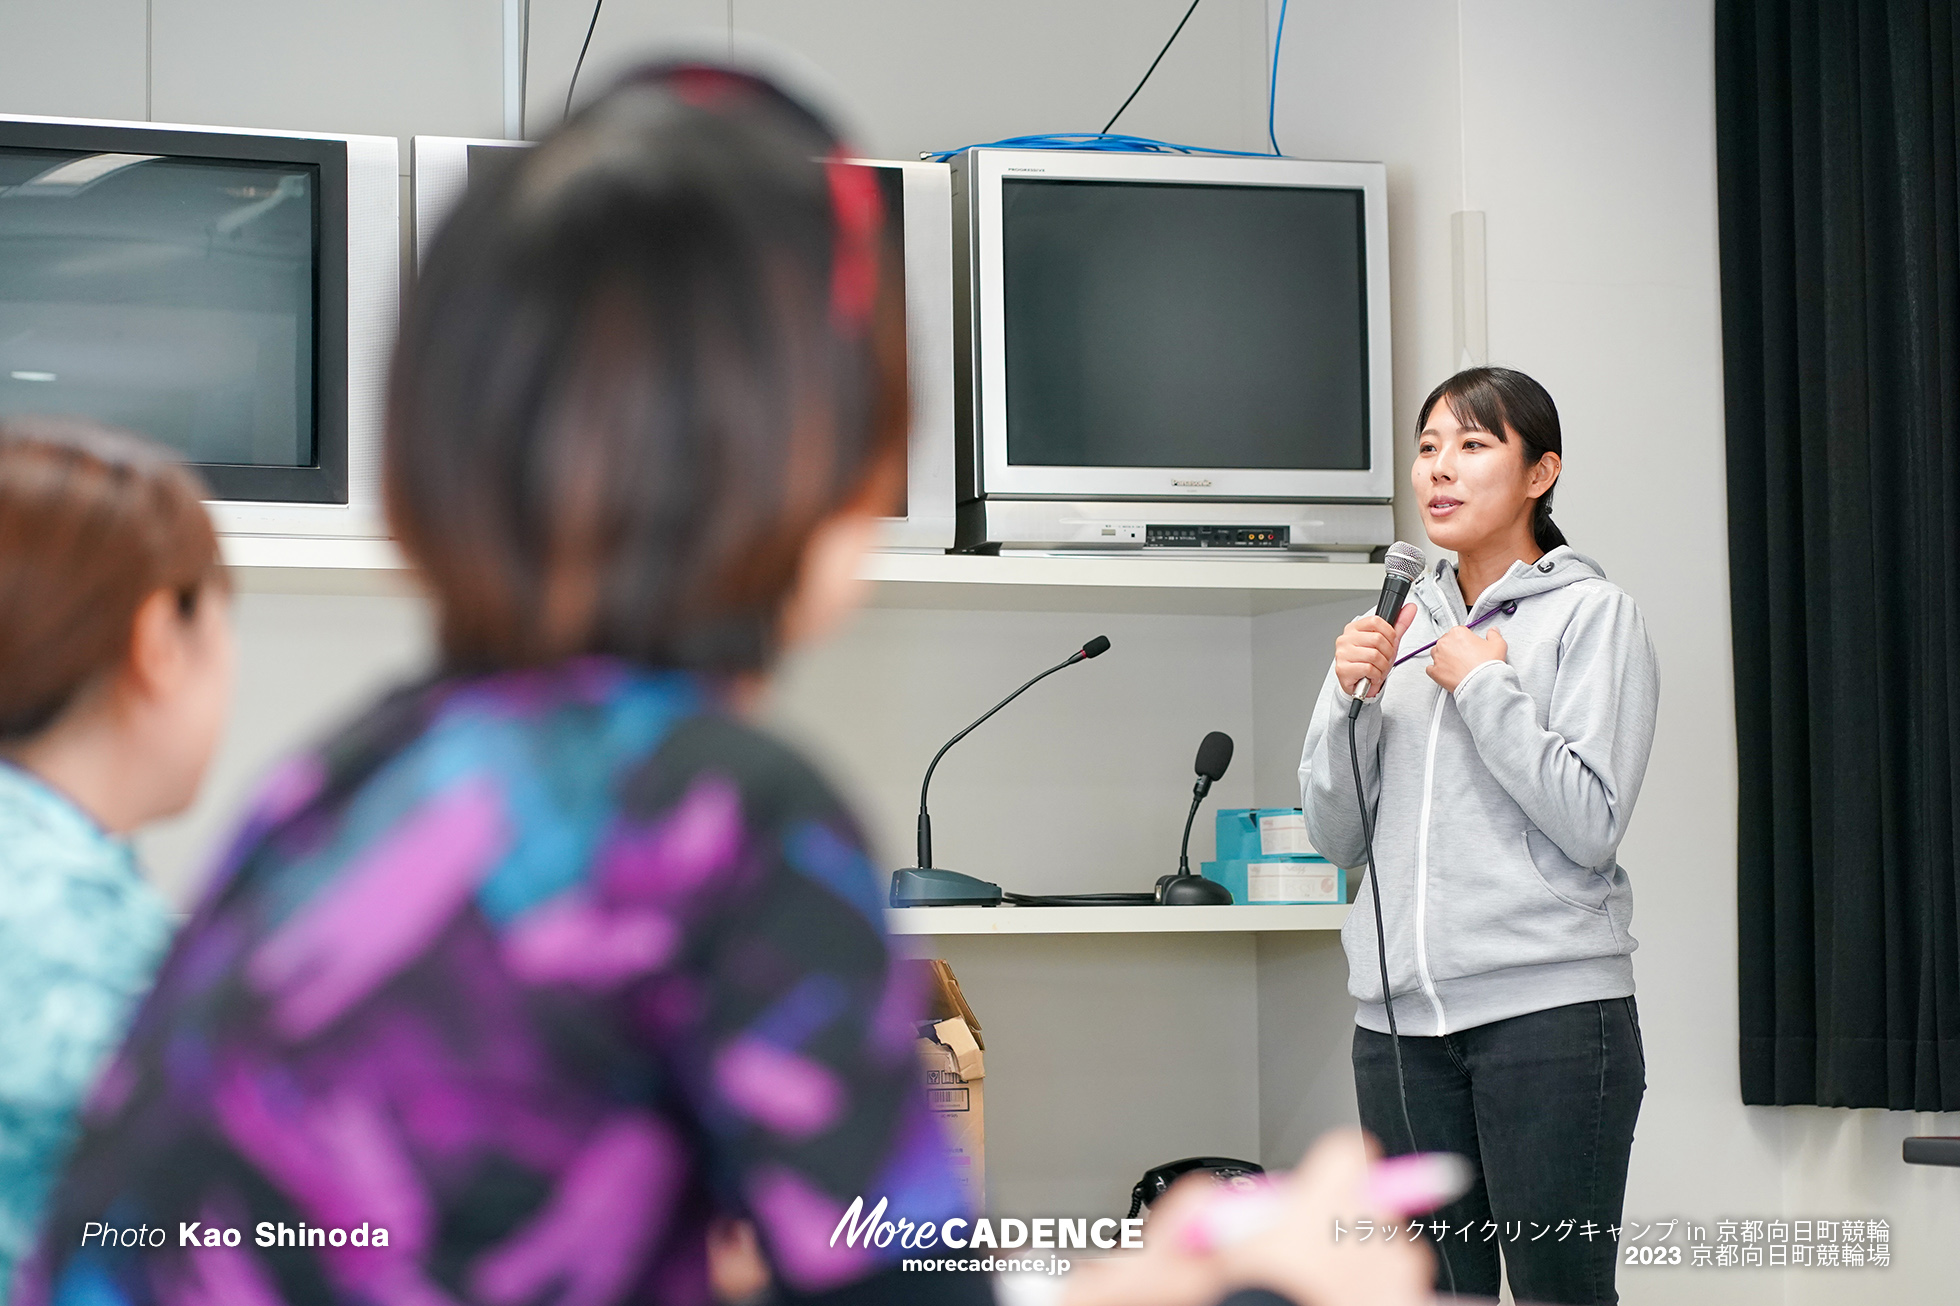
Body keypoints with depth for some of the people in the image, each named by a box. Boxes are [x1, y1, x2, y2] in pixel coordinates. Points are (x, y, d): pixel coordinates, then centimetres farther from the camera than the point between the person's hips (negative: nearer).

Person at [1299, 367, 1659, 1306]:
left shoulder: (1591, 615, 0)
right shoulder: (1398, 623, 14)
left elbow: (1592, 825, -10)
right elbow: (1335, 835, 12)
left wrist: (1482, 686, -9)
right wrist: (1351, 697, -2)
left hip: (1549, 1010, -5)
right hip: (1400, 1016, 5)